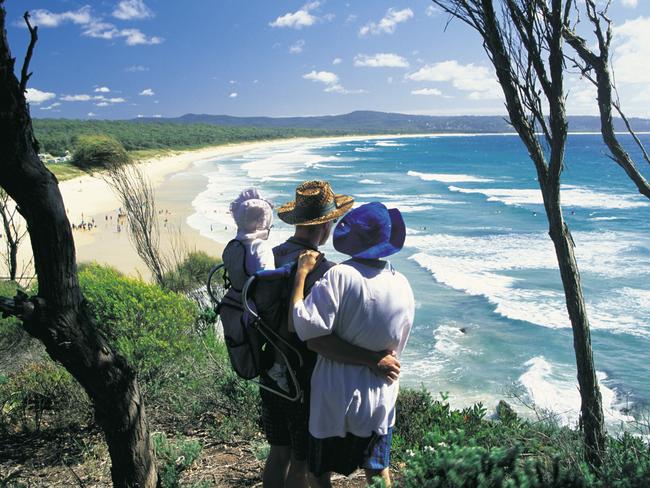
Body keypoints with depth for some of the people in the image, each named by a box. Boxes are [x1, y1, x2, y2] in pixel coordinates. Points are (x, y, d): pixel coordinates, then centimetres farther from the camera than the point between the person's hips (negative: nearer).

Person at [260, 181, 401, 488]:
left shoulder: (271, 257, 0)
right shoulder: (321, 270, -25)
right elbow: (316, 339, -34)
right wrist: (372, 361, -32)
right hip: (305, 382, -7)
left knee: (278, 454, 22)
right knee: (302, 463, 13)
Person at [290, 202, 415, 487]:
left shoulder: (340, 276, -23)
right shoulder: (403, 286, -5)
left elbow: (305, 325, -25)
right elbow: (397, 347, 6)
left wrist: (302, 273, -18)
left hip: (335, 398, -4)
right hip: (380, 398, 4)